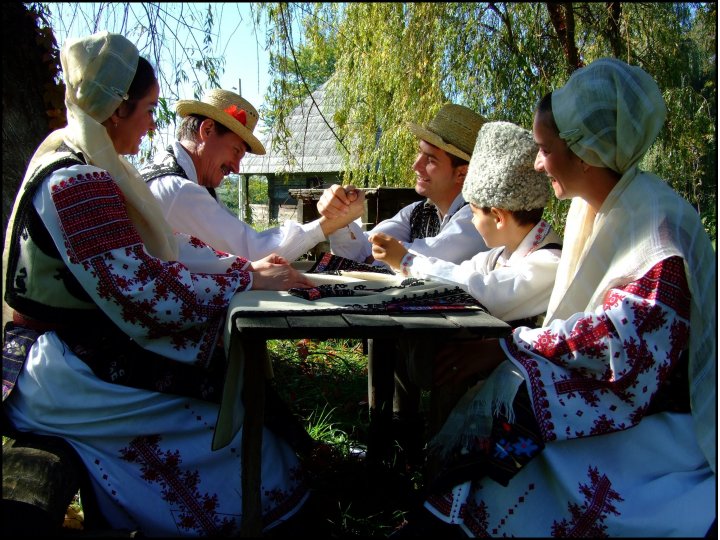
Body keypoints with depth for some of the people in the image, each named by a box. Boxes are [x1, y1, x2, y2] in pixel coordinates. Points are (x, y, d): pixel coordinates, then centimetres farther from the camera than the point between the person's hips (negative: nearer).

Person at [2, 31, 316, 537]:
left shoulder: (86, 169, 11)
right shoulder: (79, 185, -23)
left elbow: (164, 246, 11)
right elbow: (143, 294, -29)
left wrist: (244, 265, 0)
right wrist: (247, 280, -19)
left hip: (87, 351, 9)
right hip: (67, 382, -9)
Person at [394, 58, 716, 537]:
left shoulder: (659, 220, -19)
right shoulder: (589, 208, 8)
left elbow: (629, 341, -26)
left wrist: (509, 349, -23)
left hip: (649, 419, -8)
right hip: (596, 393, 8)